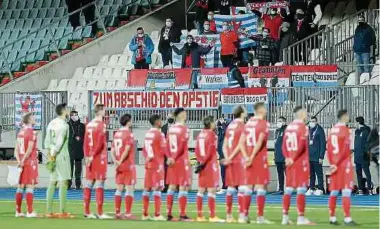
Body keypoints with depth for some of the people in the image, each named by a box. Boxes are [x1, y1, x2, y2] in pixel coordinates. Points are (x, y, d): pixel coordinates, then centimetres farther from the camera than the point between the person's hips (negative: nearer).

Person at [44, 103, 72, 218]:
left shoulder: (51, 123, 12)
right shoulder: (64, 125, -12)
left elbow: (47, 140, 11)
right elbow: (60, 142, -17)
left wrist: (49, 155, 8)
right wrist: (53, 155, -12)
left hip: (53, 156, 8)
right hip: (61, 156, -8)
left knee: (52, 183, 10)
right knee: (63, 182, -5)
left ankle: (49, 211, 9)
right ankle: (62, 212, -9)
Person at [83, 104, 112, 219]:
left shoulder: (89, 124, 11)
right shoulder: (101, 124, -10)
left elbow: (86, 142, 10)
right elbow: (100, 143, -17)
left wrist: (87, 156, 10)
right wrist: (93, 156, -12)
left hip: (90, 158, 7)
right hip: (100, 158, -7)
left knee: (88, 183, 9)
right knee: (99, 184, -6)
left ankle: (87, 211, 10)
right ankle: (99, 213, -8)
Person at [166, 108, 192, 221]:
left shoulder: (171, 128, 8)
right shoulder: (184, 128, -11)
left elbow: (167, 144, 5)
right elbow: (182, 146, -17)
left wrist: (170, 157, -2)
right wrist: (174, 158, -10)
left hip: (172, 161, 6)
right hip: (182, 160, -6)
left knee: (172, 187, 10)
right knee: (183, 187, -4)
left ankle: (169, 214, 11)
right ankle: (182, 215, -7)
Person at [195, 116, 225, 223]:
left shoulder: (200, 134, 11)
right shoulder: (211, 134, -11)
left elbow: (197, 150, 10)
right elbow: (210, 151, -17)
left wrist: (201, 161, 6)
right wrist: (204, 162, -11)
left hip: (202, 165, 7)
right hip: (211, 165, -7)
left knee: (201, 190, 10)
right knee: (211, 190, -6)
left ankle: (199, 216, 11)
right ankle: (212, 216, -7)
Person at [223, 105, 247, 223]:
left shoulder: (230, 126, 14)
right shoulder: (242, 126, -8)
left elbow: (224, 146, 11)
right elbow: (240, 145, -15)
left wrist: (227, 157, 4)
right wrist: (246, 158, -11)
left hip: (230, 161, 7)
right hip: (239, 160, -7)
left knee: (230, 188, 10)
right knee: (242, 187, -7)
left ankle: (229, 215, 13)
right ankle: (242, 215, -13)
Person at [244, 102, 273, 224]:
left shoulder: (248, 123, 12)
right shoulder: (264, 124, -9)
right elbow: (260, 142, -17)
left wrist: (247, 157, 5)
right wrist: (252, 157, -15)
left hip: (249, 158, 6)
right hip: (260, 158, -6)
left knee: (249, 186, 12)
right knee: (261, 186, -4)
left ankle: (245, 215, 13)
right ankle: (260, 217, -7)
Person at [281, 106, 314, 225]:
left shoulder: (289, 127, 12)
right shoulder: (303, 127, -10)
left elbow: (284, 145, 9)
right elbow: (301, 145, -19)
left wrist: (287, 157, 0)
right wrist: (293, 158, -12)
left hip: (290, 161, 7)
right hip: (301, 162, -7)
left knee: (288, 189, 9)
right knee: (301, 189, -5)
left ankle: (285, 217, 10)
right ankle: (301, 218, -6)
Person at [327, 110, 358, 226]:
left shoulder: (333, 130, 11)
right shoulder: (345, 130, -11)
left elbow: (329, 148, 10)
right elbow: (345, 150, -16)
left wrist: (332, 163, 7)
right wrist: (336, 164, -11)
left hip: (334, 164, 7)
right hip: (344, 163, -7)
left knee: (334, 191, 10)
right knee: (346, 191, -9)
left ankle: (332, 218, 12)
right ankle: (347, 218, -14)